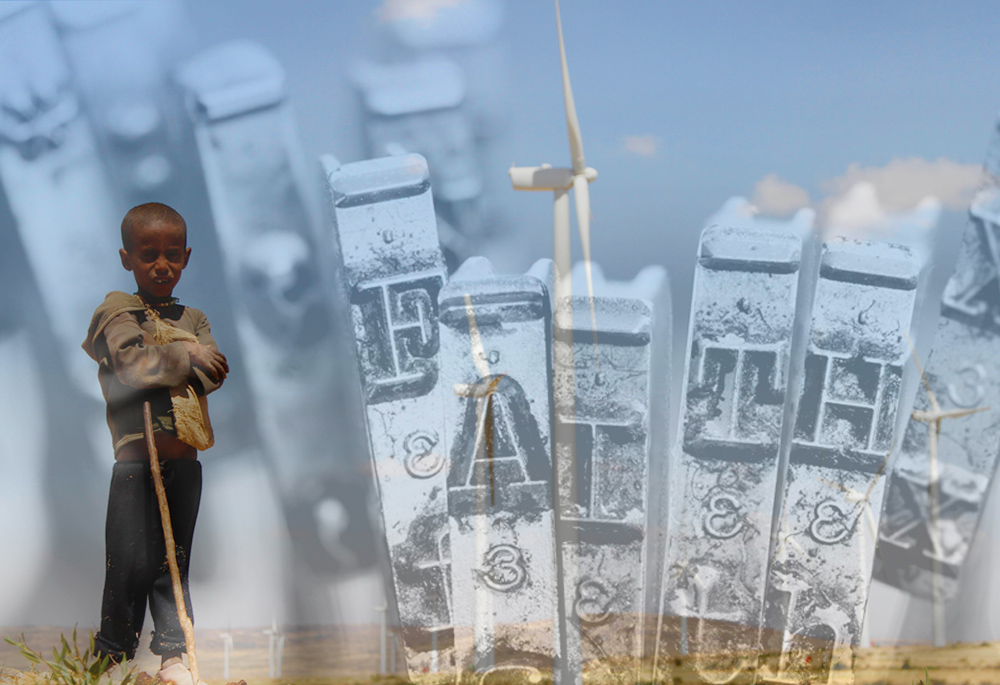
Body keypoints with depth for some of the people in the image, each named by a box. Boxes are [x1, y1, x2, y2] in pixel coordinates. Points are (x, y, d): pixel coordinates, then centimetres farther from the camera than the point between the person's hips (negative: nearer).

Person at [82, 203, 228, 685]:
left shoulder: (193, 318, 14)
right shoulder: (118, 313, 2)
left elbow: (215, 371, -1)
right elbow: (133, 365, -15)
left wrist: (159, 366, -14)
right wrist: (187, 358, -5)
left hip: (183, 453, 4)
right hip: (136, 451, -4)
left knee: (175, 556, 11)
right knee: (132, 560, 0)